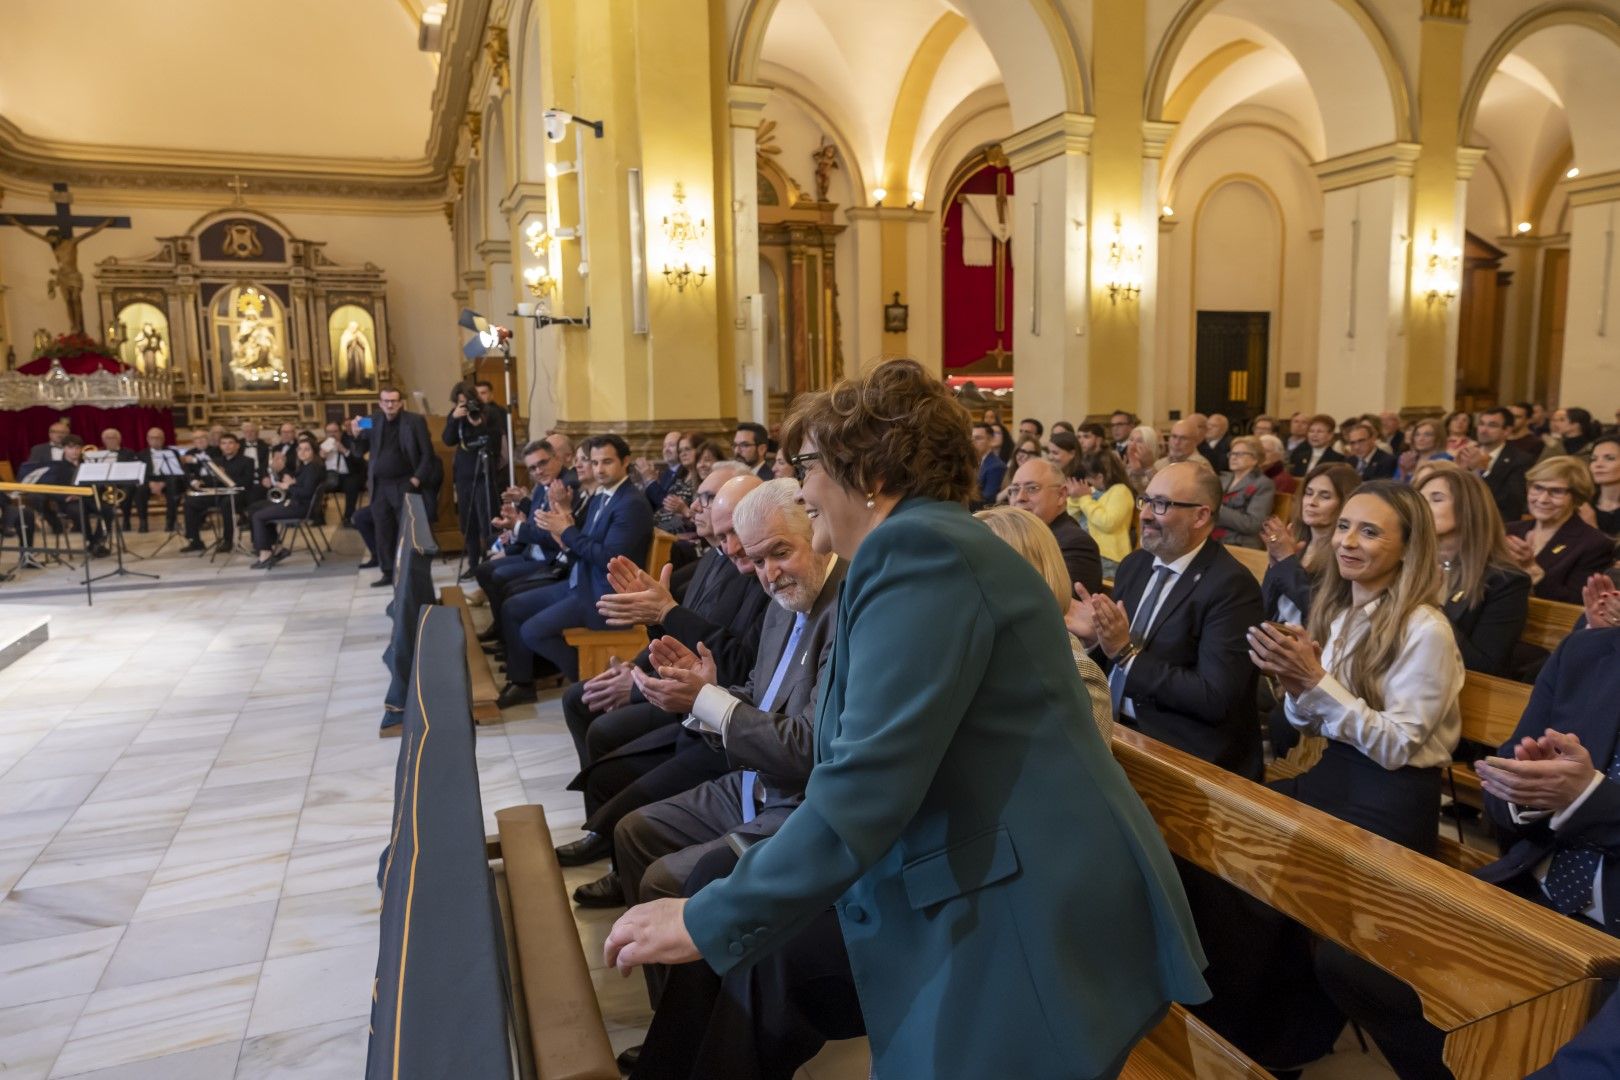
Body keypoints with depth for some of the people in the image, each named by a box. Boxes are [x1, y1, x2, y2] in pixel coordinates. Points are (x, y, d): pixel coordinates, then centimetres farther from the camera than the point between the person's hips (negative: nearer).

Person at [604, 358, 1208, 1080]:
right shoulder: (922, 544, 13)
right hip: (959, 895, 8)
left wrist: (707, 921, -15)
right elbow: (876, 768, 11)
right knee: (750, 967, 9)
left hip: (1033, 920, -8)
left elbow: (866, 788, -25)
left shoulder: (919, 547, -18)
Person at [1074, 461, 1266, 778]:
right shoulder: (1134, 564, 9)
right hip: (1112, 727, 7)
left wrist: (1127, 652, -19)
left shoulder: (1231, 585, -13)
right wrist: (1093, 637, -8)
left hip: (1184, 754, -7)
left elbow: (1216, 698, -20)